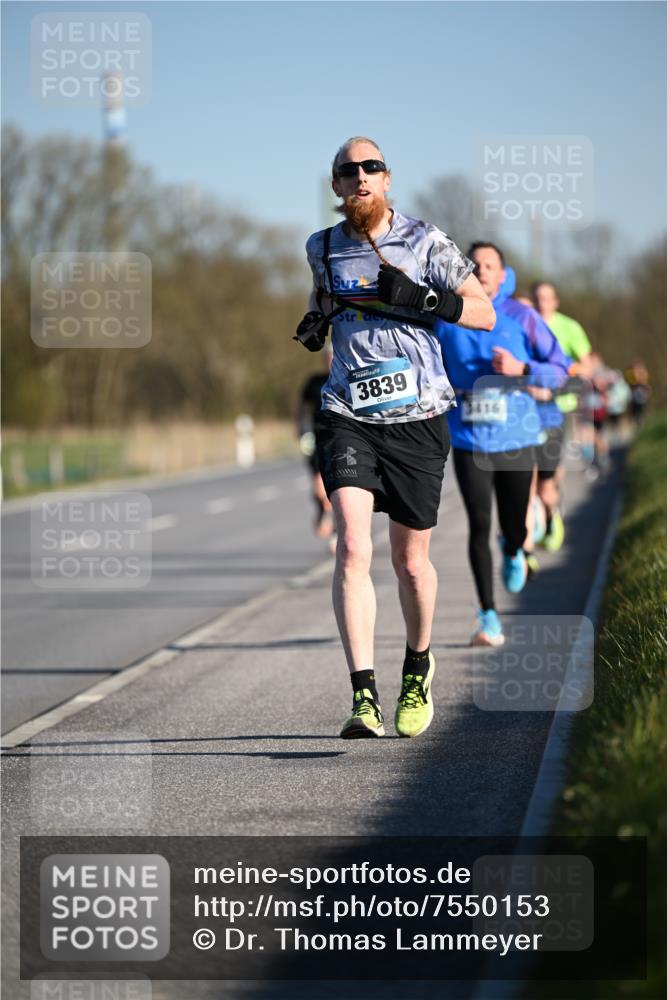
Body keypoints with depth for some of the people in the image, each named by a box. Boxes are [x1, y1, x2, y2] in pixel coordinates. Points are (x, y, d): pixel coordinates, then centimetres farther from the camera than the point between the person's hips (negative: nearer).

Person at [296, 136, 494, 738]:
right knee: (352, 548, -18)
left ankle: (418, 667, 38)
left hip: (417, 418, -1)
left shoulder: (426, 243, -2)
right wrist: (315, 322, 7)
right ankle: (364, 699, -22)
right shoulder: (323, 249, 7)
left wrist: (424, 301, -17)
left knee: (411, 562, 9)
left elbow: (485, 313, -1)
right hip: (348, 416, 1)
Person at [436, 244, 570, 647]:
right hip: (470, 442, 0)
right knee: (479, 525, -9)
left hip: (516, 439, 0)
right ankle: (489, 617, -4)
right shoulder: (446, 320, 2)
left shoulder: (523, 318, -1)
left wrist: (521, 369, -16)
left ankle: (513, 553, 46)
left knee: (515, 527, 7)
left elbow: (561, 369, 0)